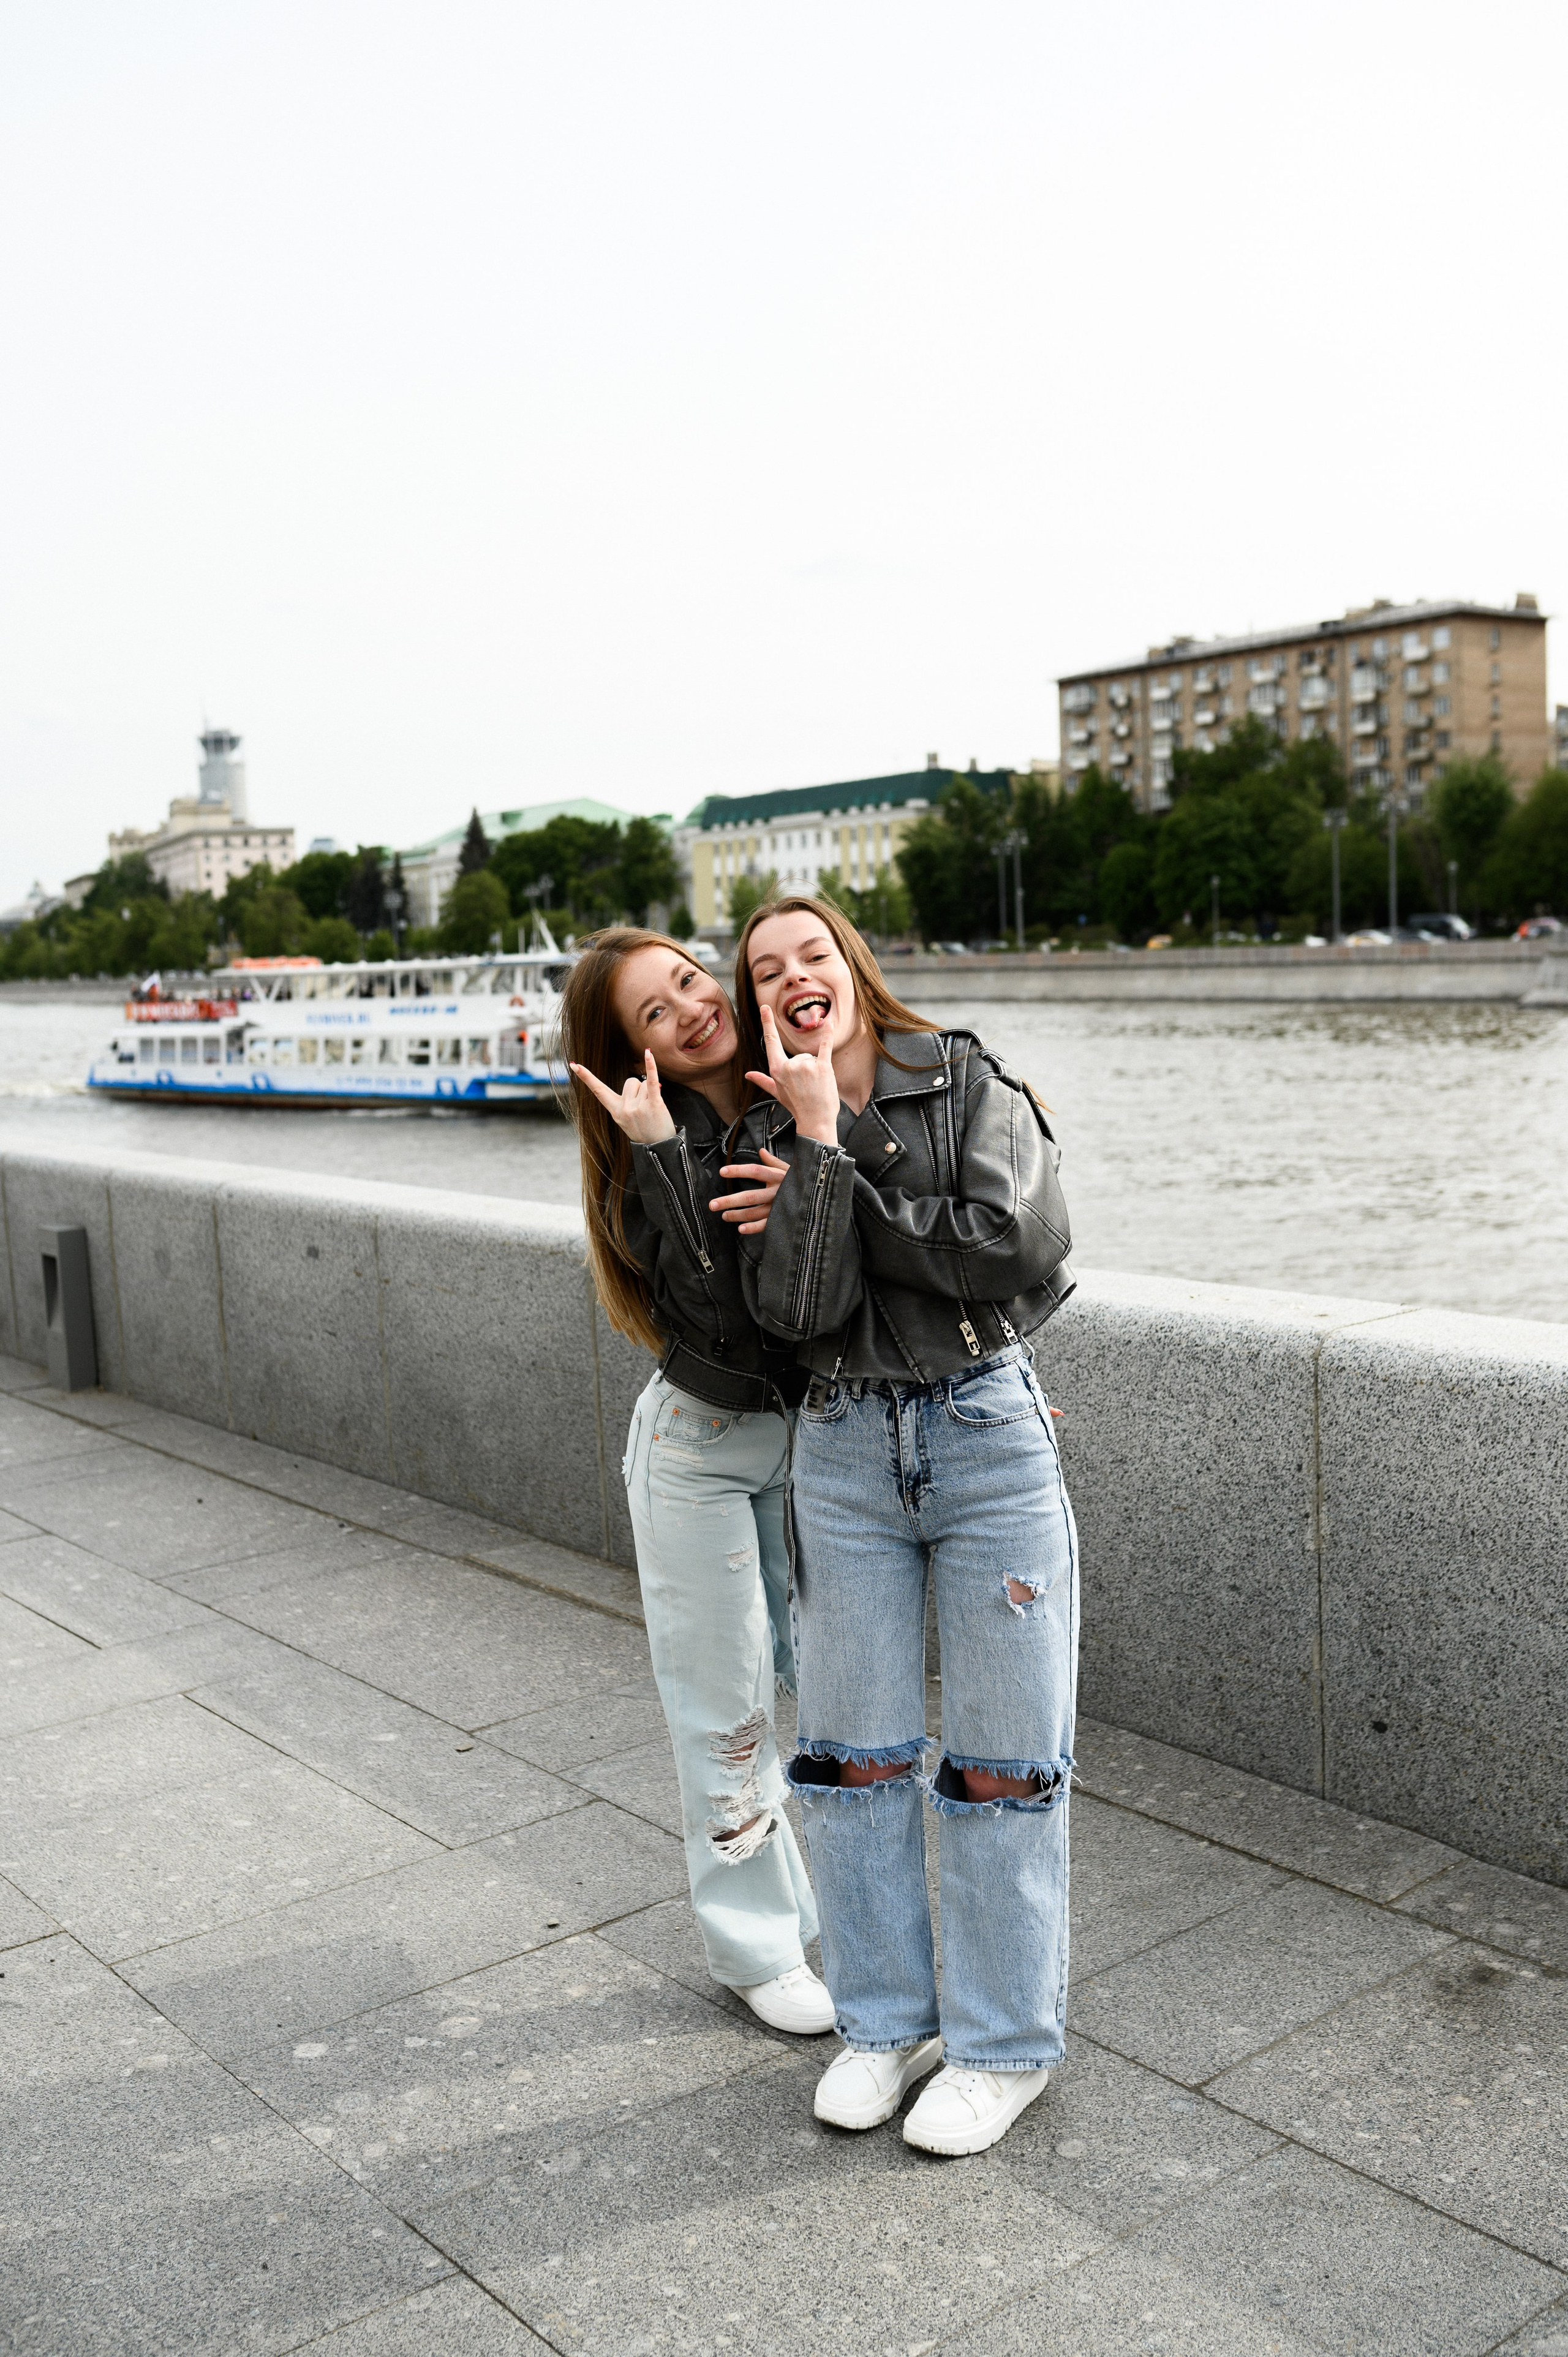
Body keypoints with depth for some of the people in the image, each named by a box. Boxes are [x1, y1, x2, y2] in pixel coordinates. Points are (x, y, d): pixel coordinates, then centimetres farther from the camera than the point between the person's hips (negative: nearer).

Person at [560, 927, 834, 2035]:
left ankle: (848, 1915, 32)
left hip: (819, 1425, 4)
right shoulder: (656, 1156, -16)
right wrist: (661, 1152, -33)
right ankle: (758, 1943, 27)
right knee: (730, 1705, 9)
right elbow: (720, 1320, -30)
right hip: (703, 1450, -3)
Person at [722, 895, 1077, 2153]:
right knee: (853, 1753, 11)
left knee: (1001, 1758, 5)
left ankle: (1003, 2042, 23)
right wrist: (819, 1146, -15)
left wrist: (848, 1199, -11)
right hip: (845, 1450, 3)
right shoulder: (770, 1135, 6)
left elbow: (1021, 1244, -17)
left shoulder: (969, 1081, -2)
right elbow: (799, 1308, -10)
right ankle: (887, 2019, 30)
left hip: (989, 1434, -3)